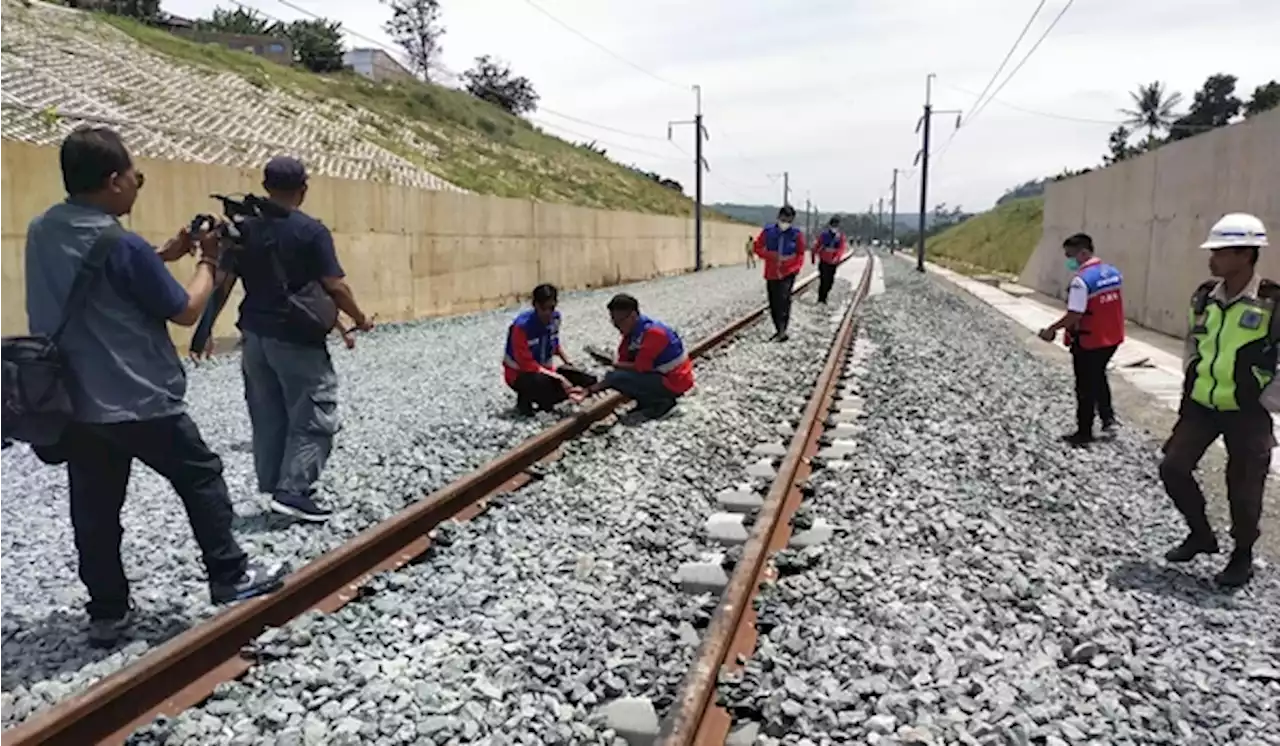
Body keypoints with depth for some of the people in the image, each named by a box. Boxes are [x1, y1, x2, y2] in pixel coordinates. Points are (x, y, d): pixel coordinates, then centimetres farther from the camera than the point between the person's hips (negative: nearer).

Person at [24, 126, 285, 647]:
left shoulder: (41, 233, 5)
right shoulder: (123, 245, -19)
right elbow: (186, 311, -10)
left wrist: (164, 255, 15)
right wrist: (208, 261, 4)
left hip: (75, 402, 7)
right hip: (141, 401, -7)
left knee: (94, 508, 13)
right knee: (201, 479, 11)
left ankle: (106, 612, 22)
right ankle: (230, 577, 20)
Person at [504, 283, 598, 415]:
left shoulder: (555, 317, -6)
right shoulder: (522, 325, -26)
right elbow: (527, 364, -27)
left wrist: (568, 364, 3)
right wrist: (559, 378, -29)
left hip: (545, 369, 7)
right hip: (519, 373, -7)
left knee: (588, 381, -9)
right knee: (542, 383, -41)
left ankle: (544, 400, 7)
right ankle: (524, 400, -6)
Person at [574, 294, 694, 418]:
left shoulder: (653, 332, -24)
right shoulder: (632, 333, 3)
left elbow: (640, 368, -24)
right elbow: (624, 363, 3)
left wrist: (617, 365, -5)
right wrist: (590, 390, -5)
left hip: (674, 383, -9)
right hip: (660, 375, 9)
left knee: (616, 377, -19)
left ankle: (662, 403, -7)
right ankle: (646, 403, 10)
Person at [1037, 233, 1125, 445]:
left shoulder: (1081, 280, -23)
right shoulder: (1114, 273, 3)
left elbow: (1074, 316, -26)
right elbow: (1116, 305, 12)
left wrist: (1051, 330, -14)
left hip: (1089, 342, -8)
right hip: (1112, 338, 8)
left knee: (1086, 387, 7)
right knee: (1099, 377, 29)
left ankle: (1084, 433, 18)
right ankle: (1108, 418, 27)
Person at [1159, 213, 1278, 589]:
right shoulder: (1203, 297, -1)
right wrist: (1190, 378, 8)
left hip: (1247, 413, -5)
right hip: (1200, 404, 5)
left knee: (1244, 489, 5)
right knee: (1174, 468, 4)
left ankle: (1242, 555, 28)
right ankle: (1201, 534, 25)